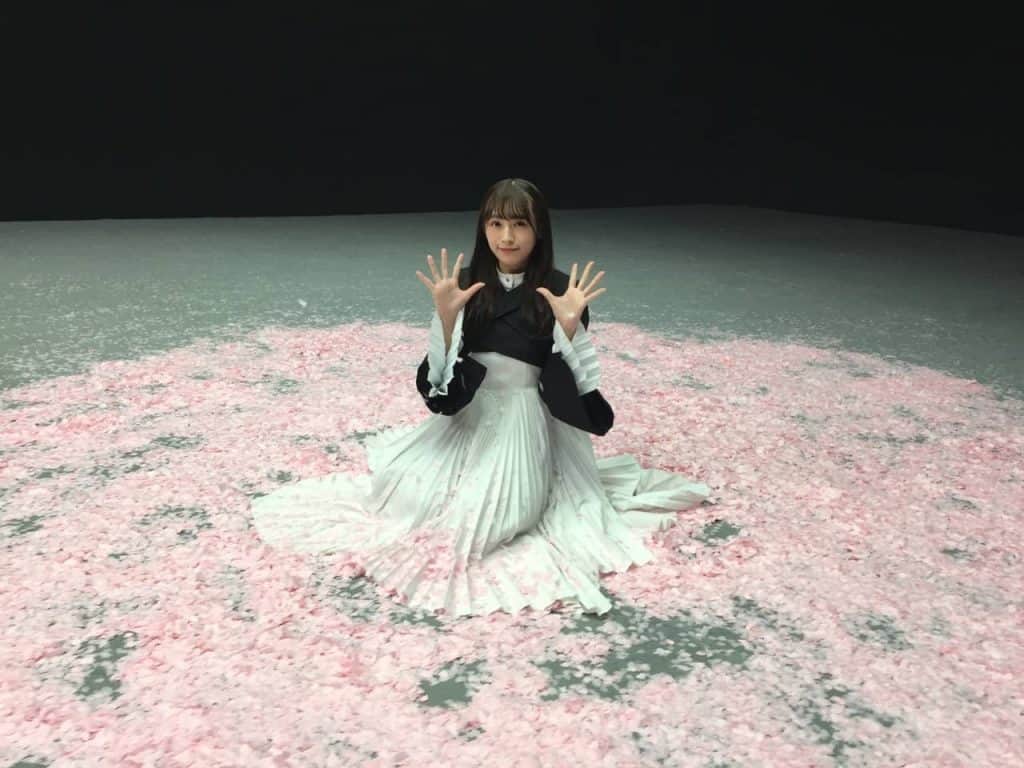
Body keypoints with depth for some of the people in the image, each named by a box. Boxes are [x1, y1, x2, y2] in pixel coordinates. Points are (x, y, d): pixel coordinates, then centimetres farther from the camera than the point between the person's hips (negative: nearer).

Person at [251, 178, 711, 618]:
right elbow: (444, 373, -6)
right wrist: (446, 315, -21)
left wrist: (570, 325, -26)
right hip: (468, 414, 3)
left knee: (485, 519, -20)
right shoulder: (467, 282, -3)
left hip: (526, 421, -3)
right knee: (407, 494, -7)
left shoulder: (558, 289, -9)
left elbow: (577, 379, -10)